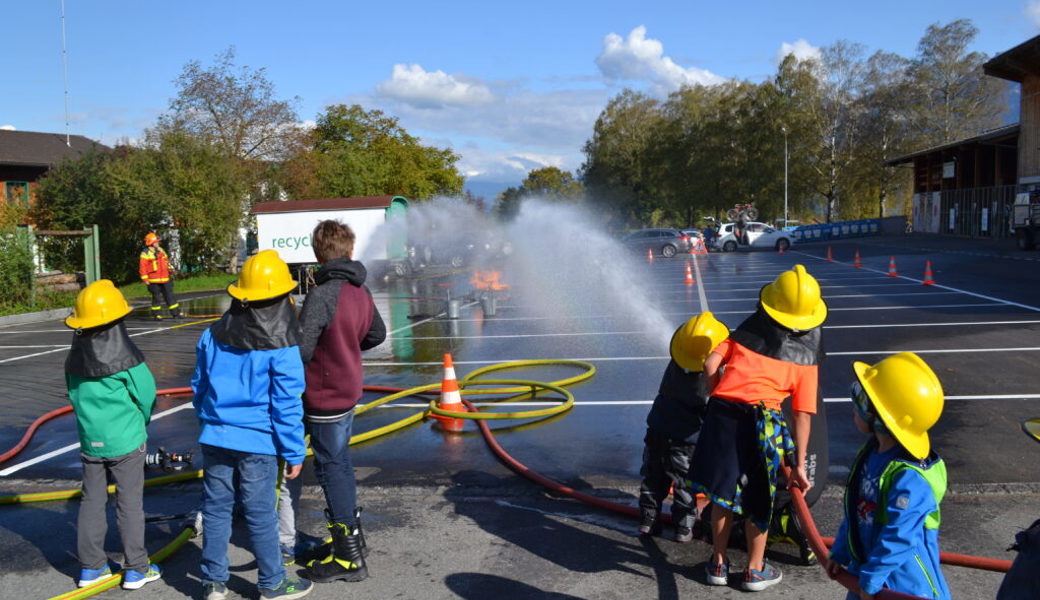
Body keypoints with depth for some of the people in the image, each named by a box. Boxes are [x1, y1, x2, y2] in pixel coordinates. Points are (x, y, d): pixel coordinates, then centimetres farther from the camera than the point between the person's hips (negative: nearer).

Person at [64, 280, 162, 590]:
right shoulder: (125, 357, -17)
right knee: (129, 503, 3)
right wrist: (138, 424, 10)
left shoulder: (75, 357, 0)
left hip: (90, 441, 5)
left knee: (92, 501, 14)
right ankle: (136, 569, 11)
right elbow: (146, 395, -10)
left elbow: (75, 396, 8)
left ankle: (91, 567, 22)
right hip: (125, 442, -5)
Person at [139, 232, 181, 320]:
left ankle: (176, 313, 10)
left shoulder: (161, 250, 14)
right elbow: (142, 267, -9)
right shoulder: (145, 253, -7)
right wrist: (145, 279, -12)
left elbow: (166, 262, 23)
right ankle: (156, 315, 10)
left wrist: (169, 273, 22)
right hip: (154, 281, -6)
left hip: (165, 279, 6)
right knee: (156, 298, 0)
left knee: (169, 296, 7)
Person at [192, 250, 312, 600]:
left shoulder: (213, 335, 4)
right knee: (261, 514, 5)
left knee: (215, 507, 13)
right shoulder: (280, 346, -13)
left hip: (215, 438, 5)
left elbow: (199, 386, 14)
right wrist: (294, 452, -5)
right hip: (258, 443, -5)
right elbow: (287, 404, -12)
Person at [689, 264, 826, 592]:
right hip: (763, 421, -1)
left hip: (723, 412, 1)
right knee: (758, 500, 16)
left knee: (723, 493, 16)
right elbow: (802, 415, 6)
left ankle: (719, 564, 30)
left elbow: (711, 364, 4)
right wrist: (799, 465, 8)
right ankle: (754, 570, 30)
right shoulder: (806, 358, 11)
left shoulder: (747, 331, 13)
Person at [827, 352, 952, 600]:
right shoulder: (872, 453, 0)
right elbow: (855, 511, 11)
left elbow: (898, 536, -26)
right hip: (866, 565, 9)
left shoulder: (909, 478, -29)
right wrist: (840, 552, 16)